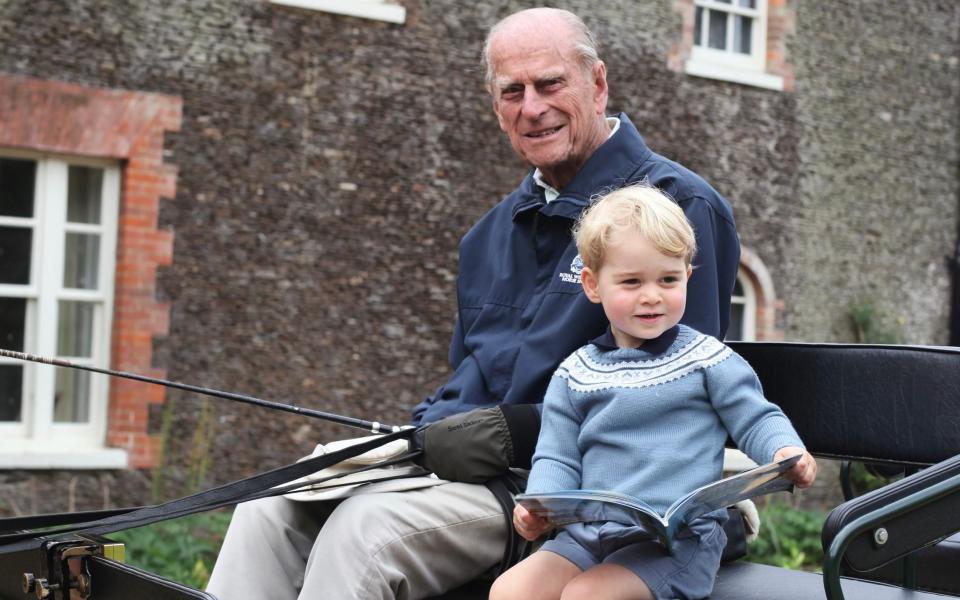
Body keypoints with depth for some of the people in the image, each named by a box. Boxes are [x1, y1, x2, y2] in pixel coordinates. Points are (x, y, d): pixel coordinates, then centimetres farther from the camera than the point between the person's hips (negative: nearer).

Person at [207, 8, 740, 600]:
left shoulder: (678, 206, -7)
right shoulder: (497, 229, 19)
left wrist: (513, 432, -20)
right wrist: (423, 430, 4)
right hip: (465, 456, 8)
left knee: (362, 528, -29)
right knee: (271, 508, -9)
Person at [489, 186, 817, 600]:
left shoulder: (707, 359, 2)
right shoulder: (575, 374, 11)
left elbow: (757, 421, 2)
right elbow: (558, 458, 11)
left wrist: (787, 451, -20)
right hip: (588, 533, 4)